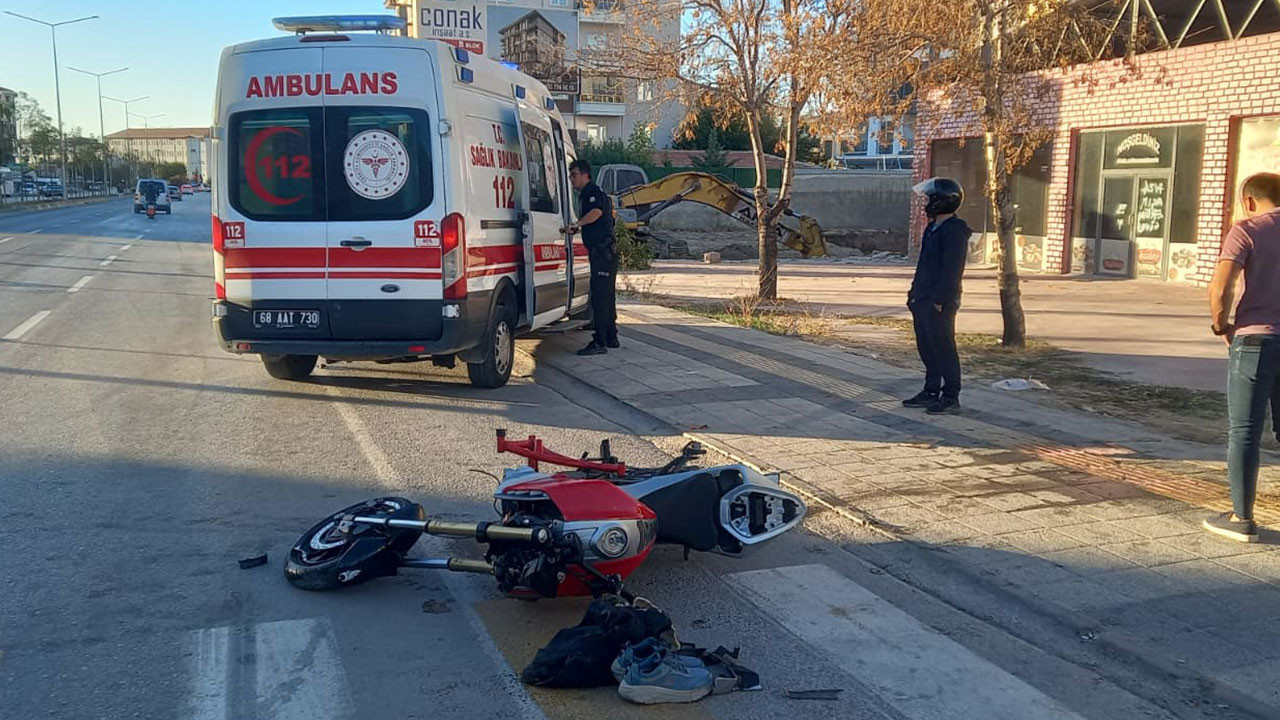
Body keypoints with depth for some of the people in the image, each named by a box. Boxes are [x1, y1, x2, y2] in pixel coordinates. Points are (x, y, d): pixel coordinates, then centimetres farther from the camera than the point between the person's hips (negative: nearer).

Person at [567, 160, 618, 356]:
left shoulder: (592, 192, -11)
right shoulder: (585, 194, 22)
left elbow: (597, 211, -32)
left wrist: (577, 224, -37)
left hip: (602, 253, -11)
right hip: (604, 253, 11)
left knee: (599, 297, -12)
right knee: (606, 296, 16)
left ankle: (599, 342, -13)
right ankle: (611, 338, 25)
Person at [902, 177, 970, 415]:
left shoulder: (954, 230, -14)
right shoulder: (933, 228, 17)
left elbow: (952, 269, -20)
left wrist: (940, 299, -23)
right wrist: (914, 293, 18)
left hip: (940, 303, -10)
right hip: (923, 301, 10)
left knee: (943, 348, -5)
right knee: (926, 348, 14)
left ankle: (951, 397, 2)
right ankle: (931, 392, 23)